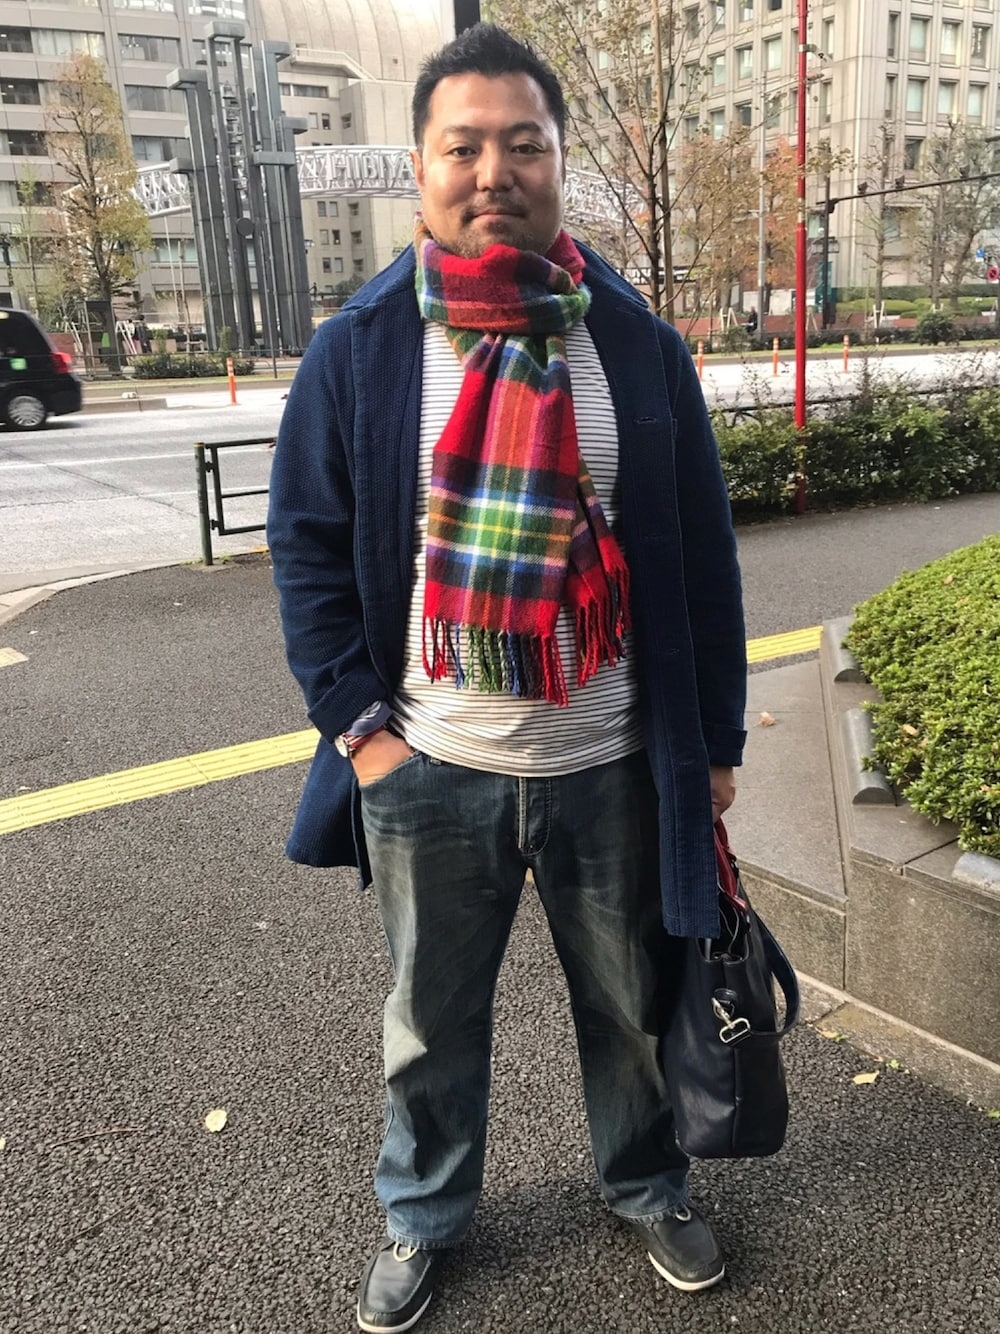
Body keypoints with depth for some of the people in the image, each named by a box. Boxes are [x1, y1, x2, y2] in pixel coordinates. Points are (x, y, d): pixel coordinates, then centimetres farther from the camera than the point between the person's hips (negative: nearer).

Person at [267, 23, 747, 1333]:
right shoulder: (356, 352, -3)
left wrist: (713, 740, 2)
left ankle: (650, 1187, 49)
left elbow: (702, 558, 2)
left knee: (631, 1004, 20)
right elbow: (307, 547, 0)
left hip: (612, 766, 1)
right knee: (430, 1021, 18)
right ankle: (422, 1214, 46)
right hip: (428, 774, 0)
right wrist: (359, 724, -8)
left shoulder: (639, 344, -1)